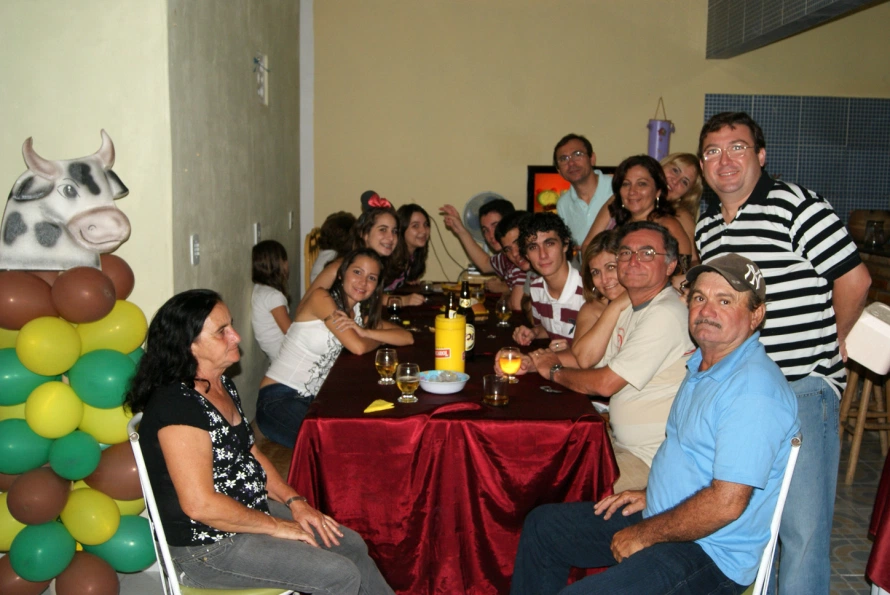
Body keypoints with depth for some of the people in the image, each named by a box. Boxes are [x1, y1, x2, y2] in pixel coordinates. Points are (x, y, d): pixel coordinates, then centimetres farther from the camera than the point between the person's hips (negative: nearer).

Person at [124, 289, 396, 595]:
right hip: (205, 546, -10)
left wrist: (295, 501, 3)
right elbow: (201, 505, -29)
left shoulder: (223, 386, 6)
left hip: (252, 509, 10)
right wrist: (277, 526, -19)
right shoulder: (176, 404, -25)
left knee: (353, 545, 10)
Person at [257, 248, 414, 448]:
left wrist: (365, 332, -13)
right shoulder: (321, 298, -11)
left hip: (314, 400, 7)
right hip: (278, 400, -7)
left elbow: (407, 337, 3)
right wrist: (381, 337, 3)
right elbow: (358, 347, -19)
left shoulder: (358, 315, 13)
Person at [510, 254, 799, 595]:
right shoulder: (702, 366, 9)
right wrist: (652, 494, 10)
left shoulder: (754, 389, -24)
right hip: (664, 516, 10)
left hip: (711, 555, -10)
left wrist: (644, 534, -18)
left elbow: (727, 502, -28)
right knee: (542, 525, 14)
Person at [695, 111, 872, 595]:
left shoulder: (796, 205, -10)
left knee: (802, 525, 0)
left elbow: (854, 278, -8)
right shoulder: (705, 228, 12)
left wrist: (826, 343, 2)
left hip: (803, 389, -6)